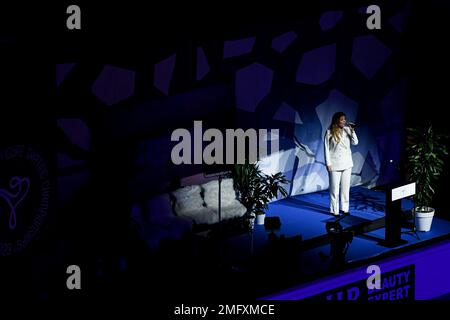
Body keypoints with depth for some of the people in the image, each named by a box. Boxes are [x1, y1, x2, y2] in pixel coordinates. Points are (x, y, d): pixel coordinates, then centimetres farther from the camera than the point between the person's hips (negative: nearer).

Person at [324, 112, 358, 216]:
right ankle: (334, 210, 8)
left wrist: (352, 131, -18)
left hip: (347, 163, 4)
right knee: (335, 188, 0)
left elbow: (355, 142, -3)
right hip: (335, 164, -4)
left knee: (346, 187, 10)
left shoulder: (347, 129, 1)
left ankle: (345, 208, 20)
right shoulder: (330, 132, -9)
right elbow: (326, 148, -6)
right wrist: (328, 163, -9)